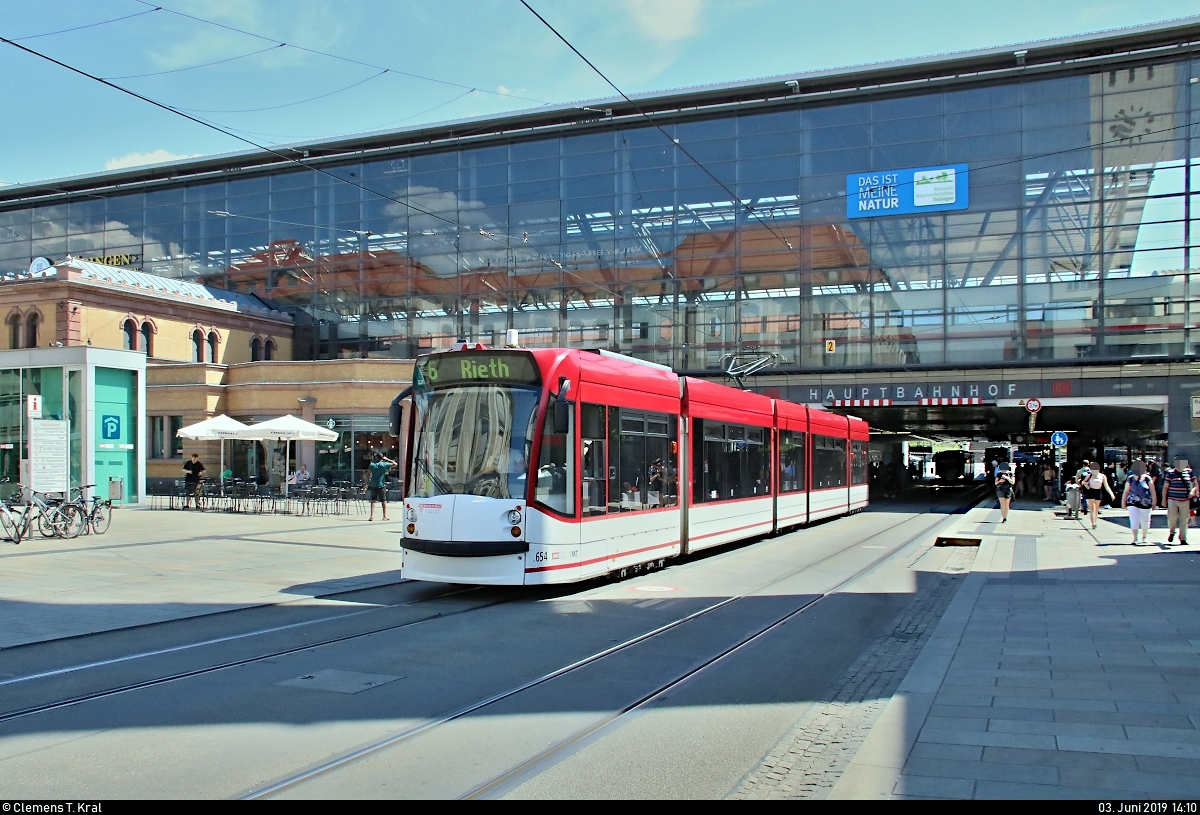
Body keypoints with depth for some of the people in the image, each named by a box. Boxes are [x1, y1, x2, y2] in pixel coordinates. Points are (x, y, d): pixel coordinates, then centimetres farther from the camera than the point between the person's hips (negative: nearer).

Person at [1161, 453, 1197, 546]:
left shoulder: (1189, 472, 6)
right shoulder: (1170, 473, -2)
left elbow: (1195, 483, 17)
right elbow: (1165, 487, 2)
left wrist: (1193, 490, -4)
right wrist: (1164, 499, 1)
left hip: (1185, 500, 2)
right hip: (1173, 500, -2)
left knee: (1184, 520, 4)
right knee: (1172, 517, -12)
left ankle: (1183, 539, 13)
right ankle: (1171, 532, 18)